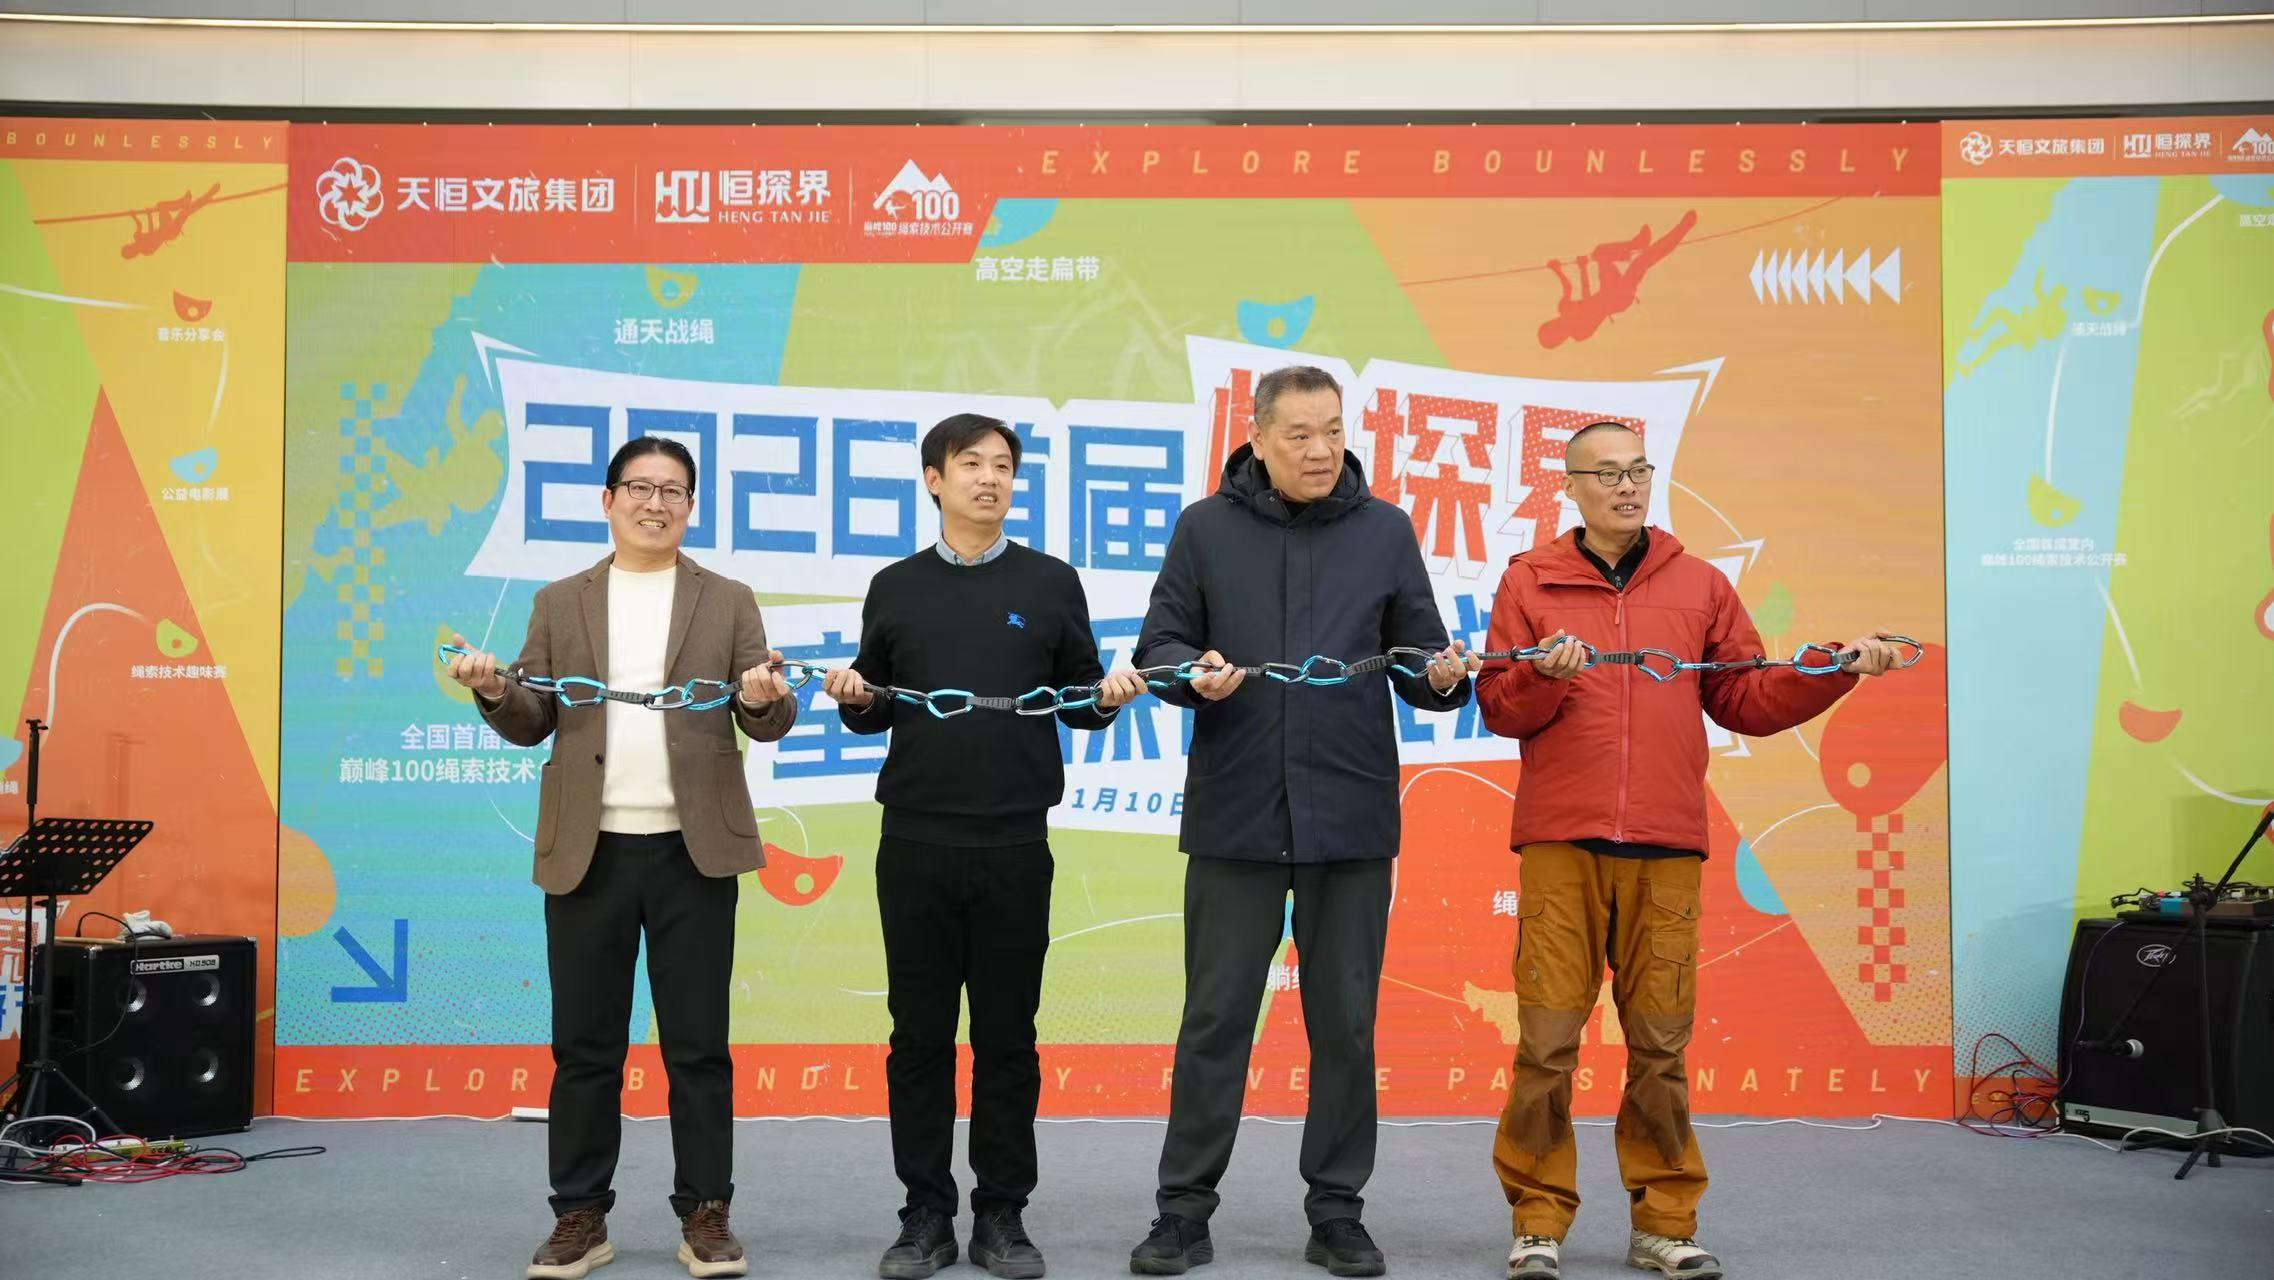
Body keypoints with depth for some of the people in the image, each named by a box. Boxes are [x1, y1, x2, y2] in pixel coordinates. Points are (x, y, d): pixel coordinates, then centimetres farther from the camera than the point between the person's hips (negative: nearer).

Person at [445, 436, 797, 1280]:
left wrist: (765, 699, -20)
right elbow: (531, 724, 9)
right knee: (584, 1046, 6)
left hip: (692, 851, -1)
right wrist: (494, 691, -11)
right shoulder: (559, 604, 12)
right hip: (587, 853, 1)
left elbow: (767, 724, 3)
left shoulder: (728, 602, 8)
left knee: (698, 1045, 4)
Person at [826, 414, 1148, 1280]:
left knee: (1007, 1035, 5)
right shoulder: (895, 588, 9)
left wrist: (1109, 697, -13)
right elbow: (875, 713, 12)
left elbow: (1079, 703, 8)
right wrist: (854, 699, -10)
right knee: (920, 1033, 5)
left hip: (1016, 844, -1)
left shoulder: (1051, 583, 6)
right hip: (915, 842, 1)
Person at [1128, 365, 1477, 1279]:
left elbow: (1419, 651, 8)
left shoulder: (1385, 531, 7)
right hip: (1234, 816, -1)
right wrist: (1195, 673, -15)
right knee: (1216, 1016, 5)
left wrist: (1442, 676, -14)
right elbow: (1159, 643, 6)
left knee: (1345, 1021, 8)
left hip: (1351, 818, 1)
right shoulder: (1206, 528, 4)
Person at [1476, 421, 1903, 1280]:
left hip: (1666, 847, 2)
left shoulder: (1700, 585, 13)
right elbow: (1498, 708, 4)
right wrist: (1544, 676, -15)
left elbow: (1747, 701, 13)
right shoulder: (1529, 581, 8)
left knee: (1660, 1040, 4)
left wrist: (1835, 672, 1)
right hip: (1560, 840, -1)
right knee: (1547, 1036, -2)